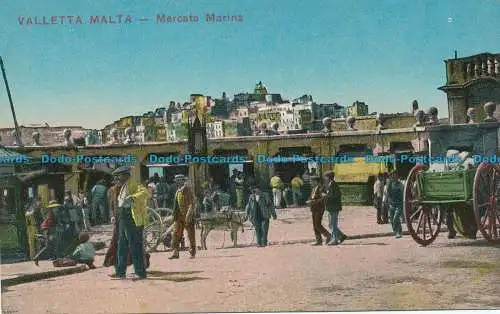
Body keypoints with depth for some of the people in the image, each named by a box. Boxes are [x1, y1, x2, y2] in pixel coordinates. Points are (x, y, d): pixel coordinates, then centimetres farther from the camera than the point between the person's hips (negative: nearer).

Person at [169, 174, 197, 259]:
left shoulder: (188, 190, -10)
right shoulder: (178, 191, 14)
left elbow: (192, 203, -16)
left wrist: (188, 215, -23)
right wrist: (175, 216, 17)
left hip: (187, 216, -7)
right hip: (179, 216, 8)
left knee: (191, 235, 1)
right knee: (175, 234, 1)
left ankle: (192, 253, 9)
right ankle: (175, 253, 4)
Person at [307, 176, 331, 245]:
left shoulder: (320, 188, -14)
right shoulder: (314, 189, 14)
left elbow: (322, 199, -21)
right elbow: (311, 198, 23)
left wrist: (312, 201, -21)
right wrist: (310, 202, 1)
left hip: (319, 209, -9)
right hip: (314, 210, 9)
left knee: (318, 225, -10)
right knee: (315, 226, 7)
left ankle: (328, 236, 4)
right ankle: (319, 241, 10)